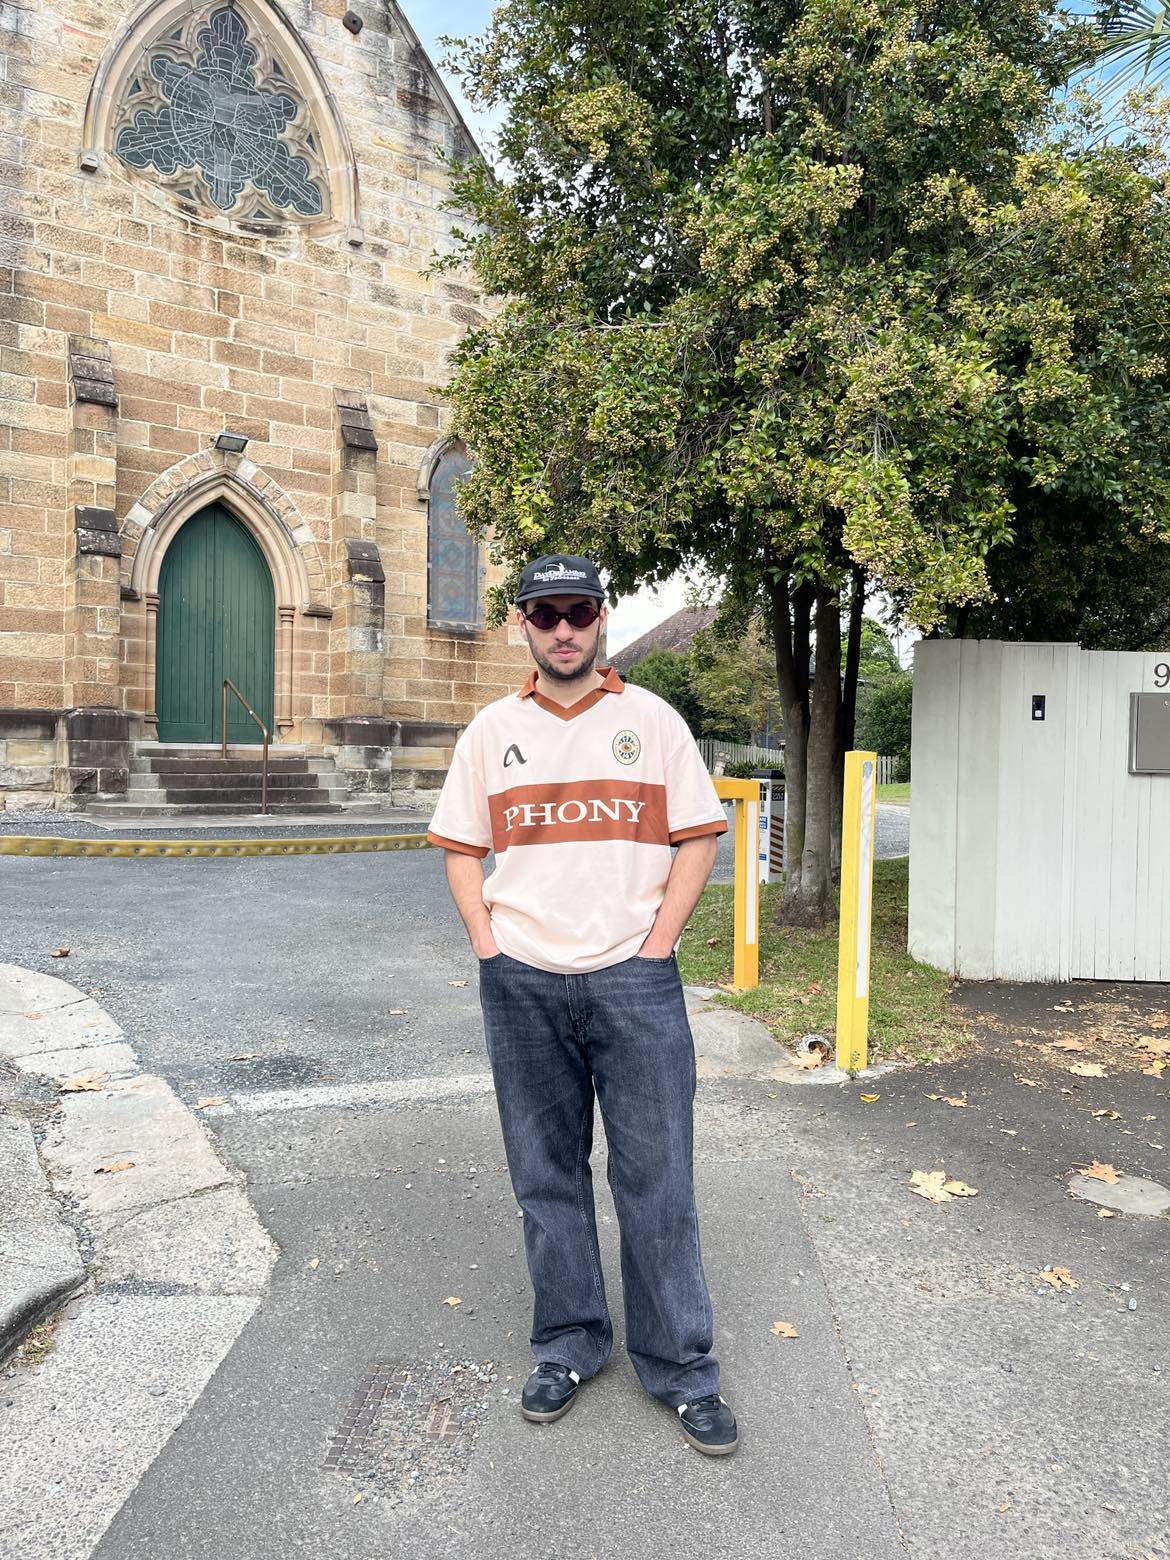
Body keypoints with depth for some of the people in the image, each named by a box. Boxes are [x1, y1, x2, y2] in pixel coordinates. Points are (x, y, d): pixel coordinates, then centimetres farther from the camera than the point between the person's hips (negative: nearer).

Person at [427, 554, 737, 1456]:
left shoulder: (653, 720, 2)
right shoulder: (492, 731, 7)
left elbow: (698, 838, 2)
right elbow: (462, 848, 11)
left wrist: (656, 944, -6)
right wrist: (485, 943, -1)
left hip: (633, 978, -2)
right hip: (521, 984, 2)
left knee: (657, 1179, 4)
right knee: (546, 1175, 14)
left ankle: (682, 1369, 22)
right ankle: (569, 1348, 33)